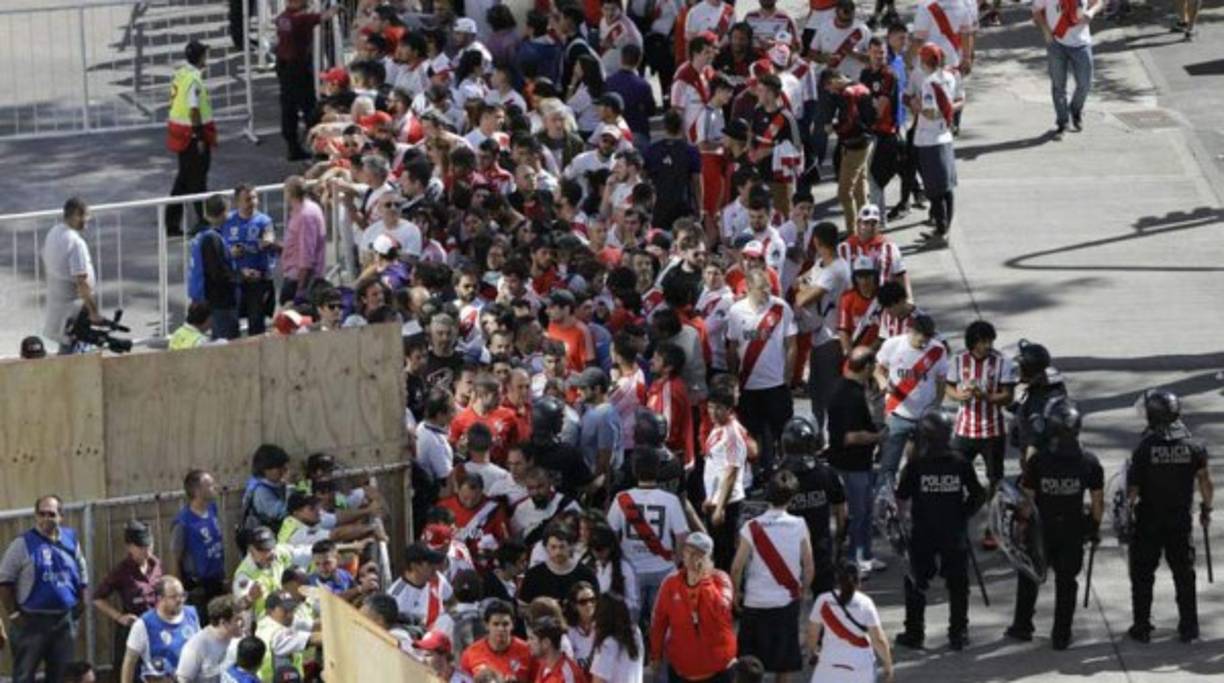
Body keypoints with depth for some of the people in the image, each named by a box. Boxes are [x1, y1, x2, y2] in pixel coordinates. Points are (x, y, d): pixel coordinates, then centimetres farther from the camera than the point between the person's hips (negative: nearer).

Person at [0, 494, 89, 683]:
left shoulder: (70, 540, 7)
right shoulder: (23, 544, -6)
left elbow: (82, 577, 18)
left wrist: (79, 606, 9)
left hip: (65, 622, 4)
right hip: (32, 622, -4)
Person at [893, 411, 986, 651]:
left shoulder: (915, 465, -12)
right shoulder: (960, 465, -7)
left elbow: (902, 498, -6)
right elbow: (978, 495, -1)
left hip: (923, 535, -1)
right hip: (954, 535, 1)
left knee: (916, 584, 12)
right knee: (957, 584, 12)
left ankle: (914, 633, 13)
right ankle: (958, 634, 14)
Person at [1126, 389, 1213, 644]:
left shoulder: (1145, 447, -16)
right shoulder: (1193, 446, -7)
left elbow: (1133, 489, -13)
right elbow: (1206, 484, -3)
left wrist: (1129, 504, 3)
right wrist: (1206, 509, 11)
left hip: (1148, 520, -2)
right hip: (1181, 522, 2)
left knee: (1143, 575, 10)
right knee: (1184, 574, 14)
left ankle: (1142, 627, 13)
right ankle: (1188, 627, 17)